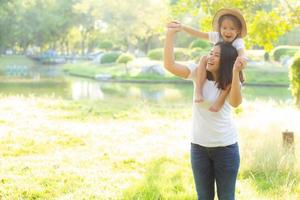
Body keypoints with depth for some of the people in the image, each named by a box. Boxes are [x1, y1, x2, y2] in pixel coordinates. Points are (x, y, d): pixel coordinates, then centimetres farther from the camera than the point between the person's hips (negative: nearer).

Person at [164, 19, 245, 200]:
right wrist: (170, 35, -21)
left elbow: (235, 102, -31)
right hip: (199, 146, 2)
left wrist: (235, 73, -45)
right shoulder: (199, 74, -2)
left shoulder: (230, 82, -8)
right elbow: (169, 65, -14)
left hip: (226, 146, -2)